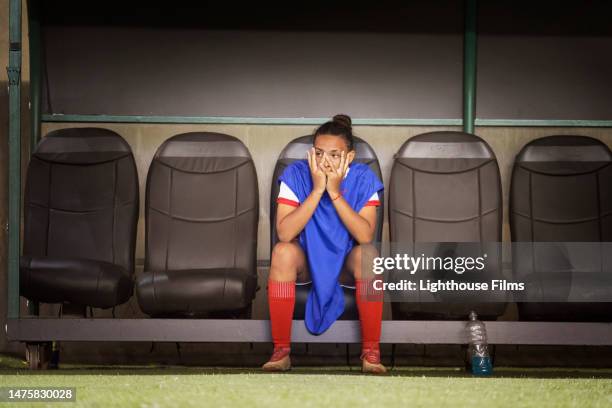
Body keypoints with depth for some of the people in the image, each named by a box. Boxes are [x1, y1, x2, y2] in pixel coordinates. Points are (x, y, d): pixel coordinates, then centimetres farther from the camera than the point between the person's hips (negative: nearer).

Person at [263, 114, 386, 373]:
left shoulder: (363, 178, -16)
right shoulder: (296, 174, -17)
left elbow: (366, 236, -29)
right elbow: (284, 233, -29)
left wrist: (335, 192, -33)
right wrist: (317, 190, -33)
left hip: (346, 261, 0)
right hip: (306, 258, 0)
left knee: (367, 253, -33)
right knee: (282, 251, -33)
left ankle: (371, 351, -24)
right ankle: (281, 350, -25)